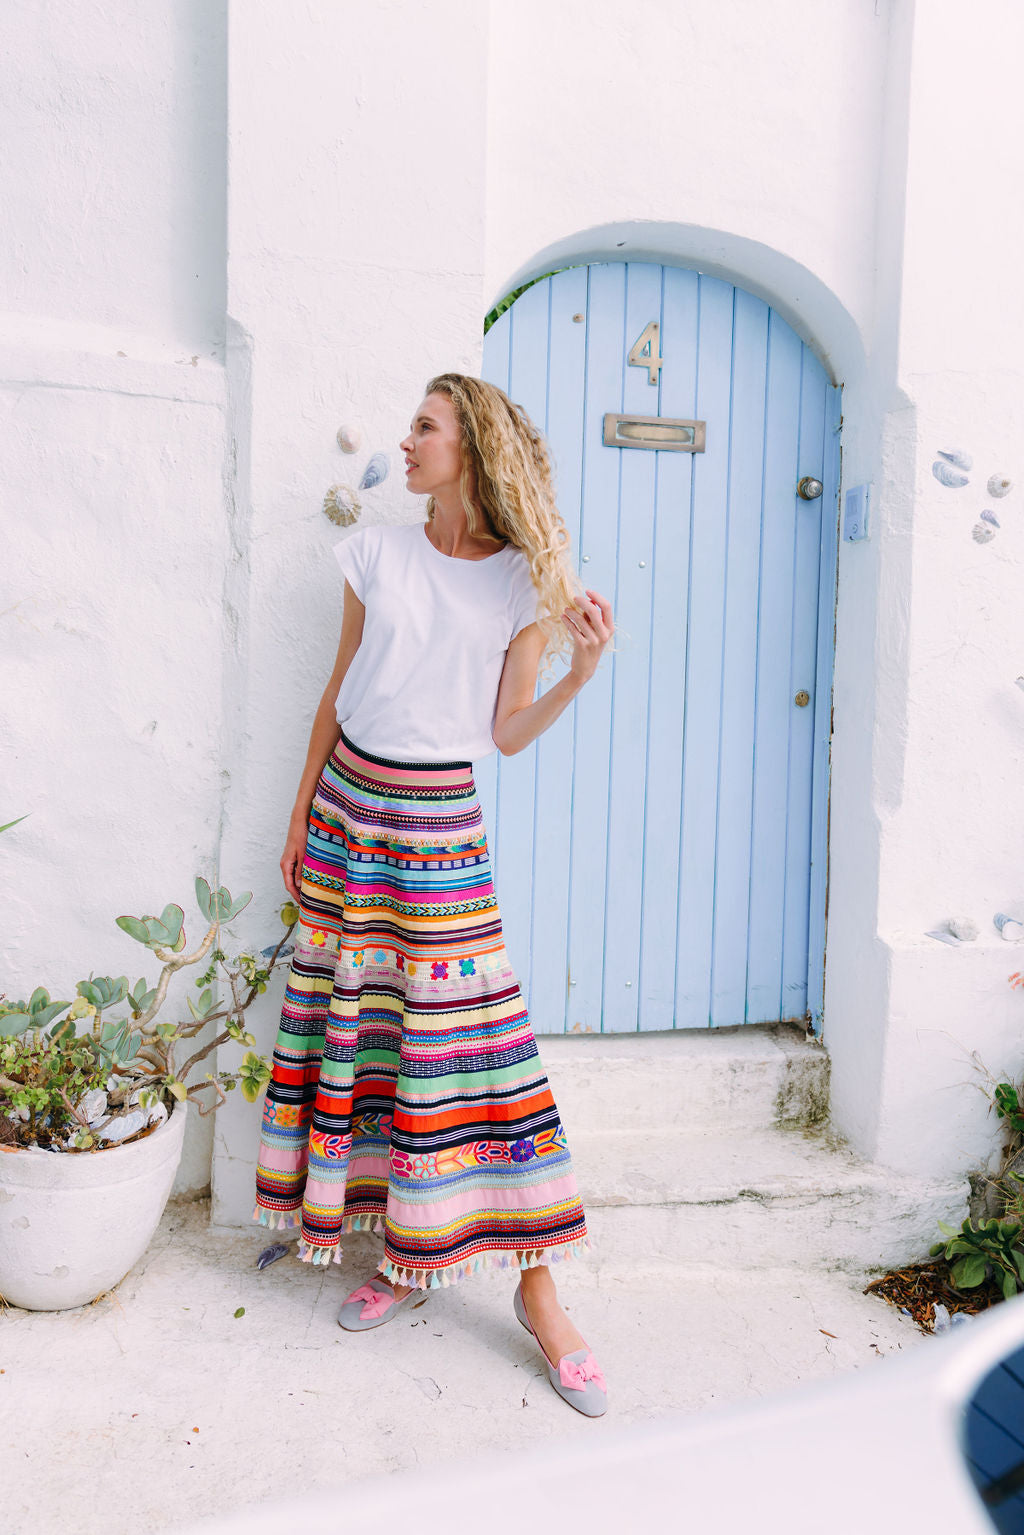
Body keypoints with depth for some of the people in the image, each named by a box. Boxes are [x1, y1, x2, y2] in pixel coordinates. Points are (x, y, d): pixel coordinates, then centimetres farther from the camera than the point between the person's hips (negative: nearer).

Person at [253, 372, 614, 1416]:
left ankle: (536, 1290, 9)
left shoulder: (524, 583, -2)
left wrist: (583, 670, -15)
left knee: (465, 1037, -5)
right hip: (348, 807, 4)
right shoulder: (376, 553, 5)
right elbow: (338, 689, 10)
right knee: (356, 1023, 8)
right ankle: (402, 1256, 27)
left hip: (439, 827, -3)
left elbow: (506, 734, -1)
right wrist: (302, 813, 11)